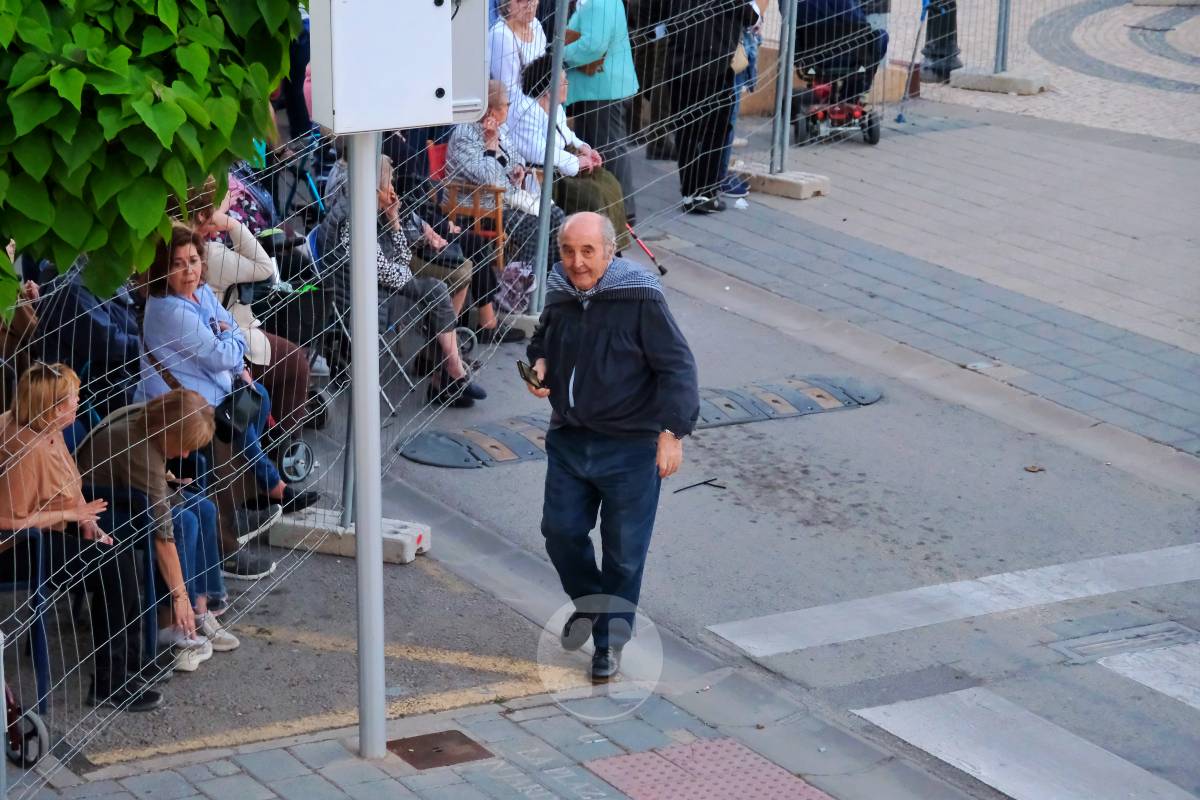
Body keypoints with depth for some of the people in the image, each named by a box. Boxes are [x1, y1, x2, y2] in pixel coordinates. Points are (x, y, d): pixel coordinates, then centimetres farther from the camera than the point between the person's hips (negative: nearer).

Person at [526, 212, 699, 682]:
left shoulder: (640, 299, -17)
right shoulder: (559, 296, 2)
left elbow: (677, 366, -13)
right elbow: (542, 341, 24)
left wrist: (672, 433, -18)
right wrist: (540, 365, 2)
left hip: (630, 448, -5)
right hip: (568, 440, 5)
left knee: (624, 552, 5)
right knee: (561, 530, 11)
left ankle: (610, 642, 23)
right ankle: (587, 603, 40)